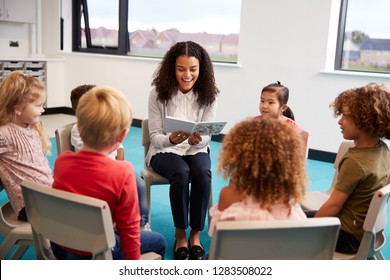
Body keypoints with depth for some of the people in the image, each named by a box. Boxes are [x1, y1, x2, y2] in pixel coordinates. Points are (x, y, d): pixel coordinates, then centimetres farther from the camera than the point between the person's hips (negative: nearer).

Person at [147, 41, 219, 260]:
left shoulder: (208, 94, -8)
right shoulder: (159, 93, -13)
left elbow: (207, 137, -6)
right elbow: (155, 137, -10)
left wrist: (197, 140, -30)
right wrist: (171, 139, -33)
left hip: (196, 149, 2)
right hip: (164, 150, -1)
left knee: (203, 174, -31)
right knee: (181, 173, -33)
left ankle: (196, 234, -12)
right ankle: (181, 234, -12)